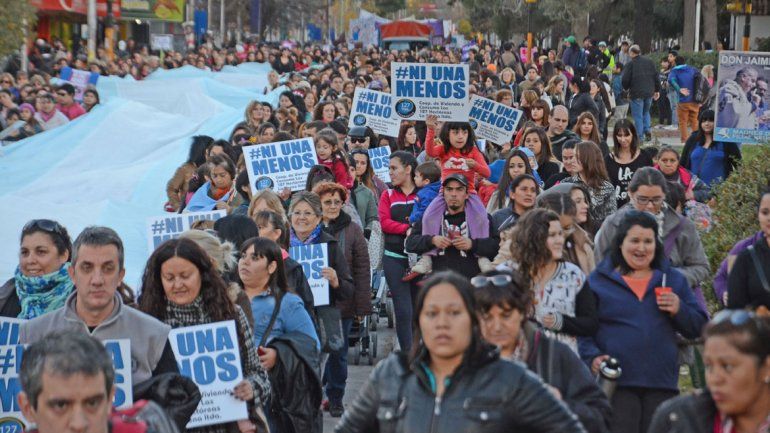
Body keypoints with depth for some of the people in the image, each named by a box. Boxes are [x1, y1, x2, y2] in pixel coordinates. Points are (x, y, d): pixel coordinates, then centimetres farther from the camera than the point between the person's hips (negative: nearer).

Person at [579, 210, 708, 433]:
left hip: (662, 383, 3)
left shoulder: (674, 280, 16)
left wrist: (679, 310, -5)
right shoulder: (598, 280, 8)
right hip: (616, 382, -3)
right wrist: (592, 357, -14)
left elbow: (699, 327, 15)